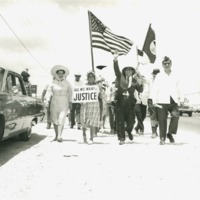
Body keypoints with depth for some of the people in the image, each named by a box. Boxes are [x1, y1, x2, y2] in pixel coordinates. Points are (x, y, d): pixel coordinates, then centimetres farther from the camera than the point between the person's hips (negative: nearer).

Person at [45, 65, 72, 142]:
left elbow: (70, 92, 7)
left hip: (64, 103, -1)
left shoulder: (67, 83, 1)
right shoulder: (53, 83, 0)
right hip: (54, 103, 2)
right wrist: (47, 101, -15)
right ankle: (56, 135, 23)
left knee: (61, 119, -13)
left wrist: (70, 102, 4)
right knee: (54, 120, 8)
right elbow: (49, 92, -3)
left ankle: (59, 136, -17)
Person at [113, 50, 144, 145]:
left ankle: (129, 131, 36)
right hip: (120, 102, -1)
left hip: (130, 102, 1)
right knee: (120, 121, -3)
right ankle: (121, 138, 5)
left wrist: (140, 84, -13)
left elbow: (140, 91, 5)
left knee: (131, 121, 4)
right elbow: (116, 69, -7)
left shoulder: (134, 81, 11)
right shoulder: (121, 78, 8)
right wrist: (115, 59, -20)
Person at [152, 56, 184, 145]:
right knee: (162, 120, 0)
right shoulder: (159, 76, 5)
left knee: (176, 115, -20)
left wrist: (181, 99, 17)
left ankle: (170, 133, -3)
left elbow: (178, 88, 20)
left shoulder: (175, 76, 14)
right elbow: (154, 89, 0)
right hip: (162, 102, -2)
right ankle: (162, 138, 13)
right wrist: (154, 100, -7)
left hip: (173, 101, 2)